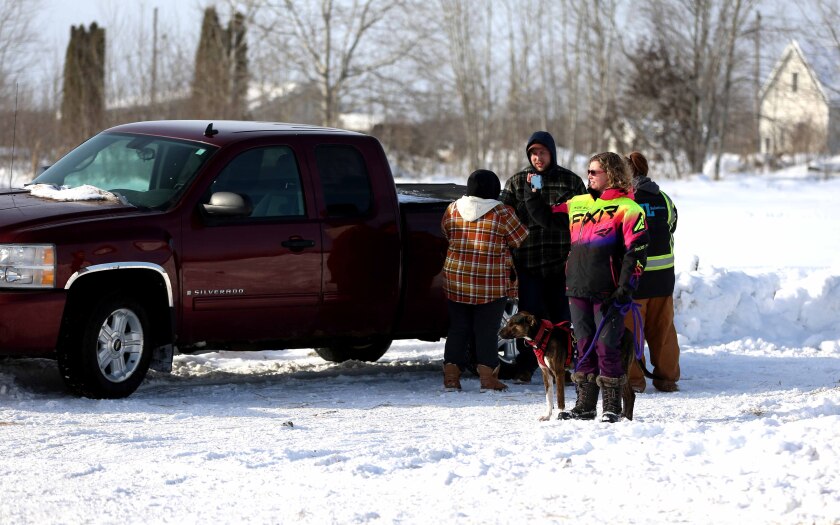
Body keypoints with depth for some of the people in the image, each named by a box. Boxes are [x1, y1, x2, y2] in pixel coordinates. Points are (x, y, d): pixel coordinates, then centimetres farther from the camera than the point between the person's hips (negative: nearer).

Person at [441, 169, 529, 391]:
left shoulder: (453, 209, 2)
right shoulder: (502, 213, -9)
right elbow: (520, 240, 1)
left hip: (456, 279, 3)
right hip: (491, 284, -3)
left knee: (457, 329, 10)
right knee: (487, 331, 3)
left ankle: (451, 375, 8)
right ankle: (488, 377, 2)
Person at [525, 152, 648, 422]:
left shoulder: (627, 209, -6)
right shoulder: (577, 204, 14)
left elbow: (636, 252, -10)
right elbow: (547, 218, 28)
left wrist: (625, 289, -16)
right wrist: (533, 195, 14)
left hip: (608, 293, -6)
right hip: (578, 289, 6)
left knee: (607, 347, -3)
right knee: (584, 346, 11)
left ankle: (612, 407, 5)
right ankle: (585, 405, 18)